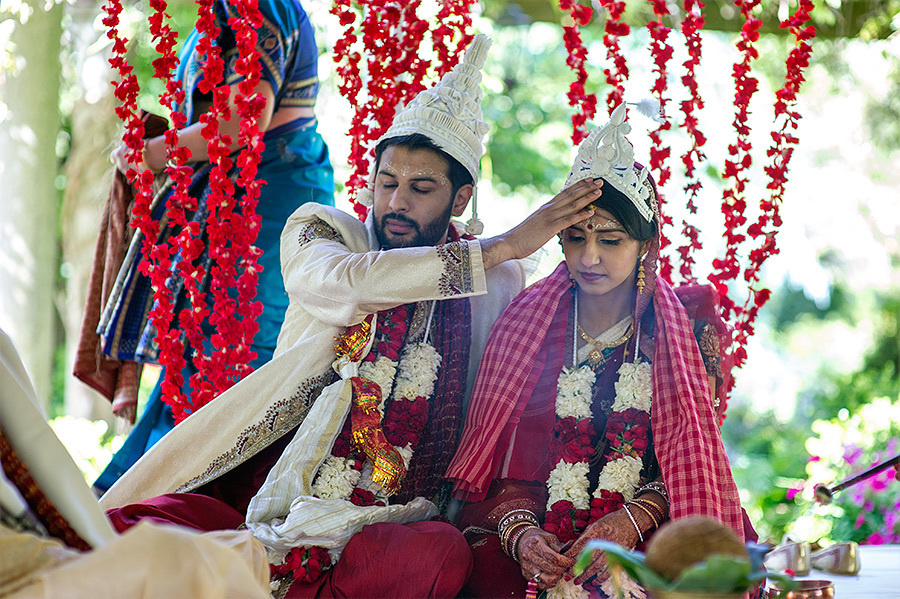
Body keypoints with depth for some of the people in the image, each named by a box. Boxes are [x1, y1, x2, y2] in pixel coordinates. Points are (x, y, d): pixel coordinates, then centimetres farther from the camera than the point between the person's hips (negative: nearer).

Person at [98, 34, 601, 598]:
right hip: (272, 485, -1)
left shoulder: (499, 282, 11)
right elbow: (351, 282, -15)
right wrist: (503, 246, -15)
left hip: (390, 519, 1)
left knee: (444, 553, -36)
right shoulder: (319, 230, 9)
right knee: (123, 530, -27)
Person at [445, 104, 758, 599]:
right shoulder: (526, 325, 8)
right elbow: (504, 459, 5)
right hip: (543, 541, 2)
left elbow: (692, 456, 3)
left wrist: (632, 520, -16)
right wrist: (519, 530, -15)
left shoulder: (689, 326, 7)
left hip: (653, 539, -1)